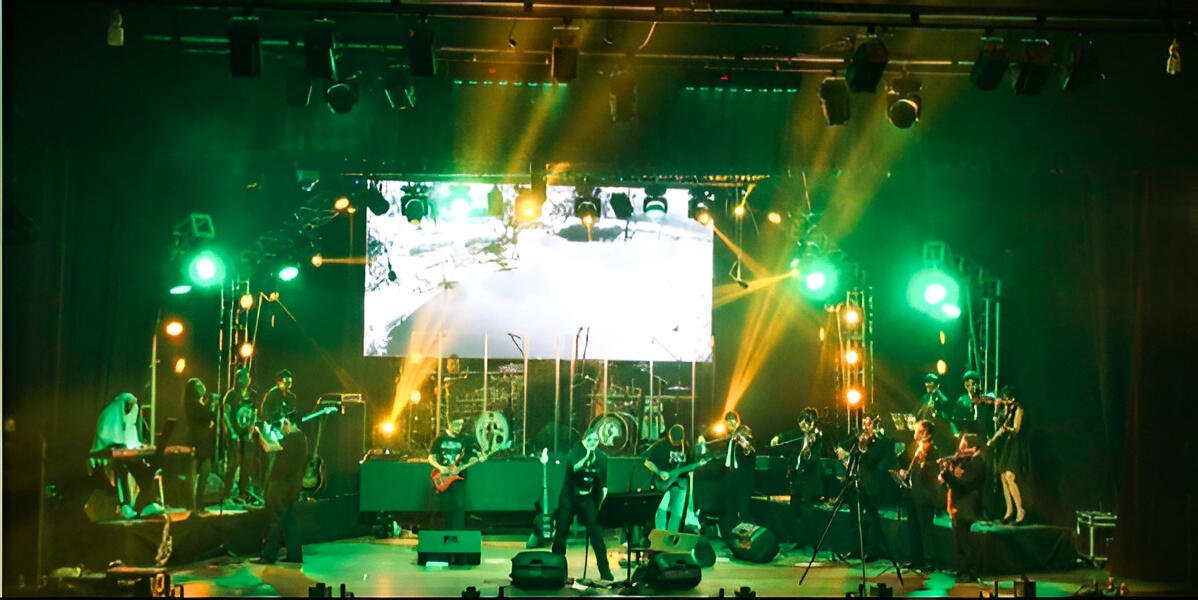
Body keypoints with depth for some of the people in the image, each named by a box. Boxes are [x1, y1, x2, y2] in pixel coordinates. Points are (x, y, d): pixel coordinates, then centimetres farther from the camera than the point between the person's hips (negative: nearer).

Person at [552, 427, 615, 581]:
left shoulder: (602, 457, 0)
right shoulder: (575, 451, -7)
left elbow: (603, 484, 5)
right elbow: (574, 467, -26)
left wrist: (601, 502, -2)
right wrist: (586, 457, -35)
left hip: (589, 500, 1)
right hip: (569, 499, -1)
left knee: (597, 536, -7)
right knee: (561, 534, 5)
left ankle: (605, 572, 0)